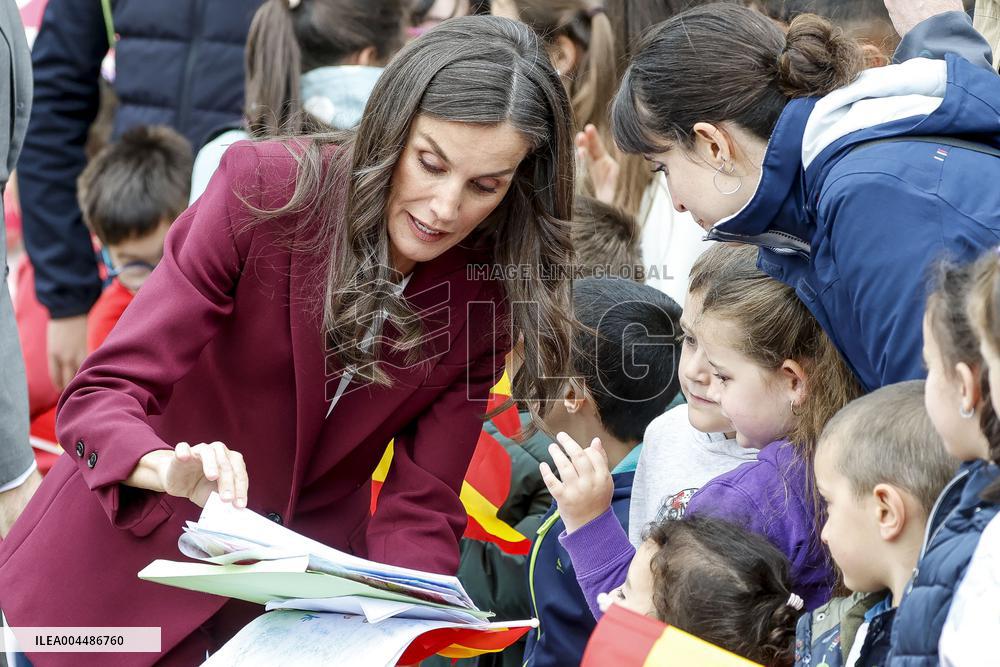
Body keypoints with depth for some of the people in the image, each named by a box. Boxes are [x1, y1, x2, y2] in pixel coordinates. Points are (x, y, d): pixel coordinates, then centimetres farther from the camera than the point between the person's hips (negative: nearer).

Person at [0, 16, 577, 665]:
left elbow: (420, 510, -9)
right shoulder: (265, 189, -20)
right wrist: (172, 472, -43)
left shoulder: (489, 295, -10)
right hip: (135, 563, -2)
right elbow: (102, 395, -21)